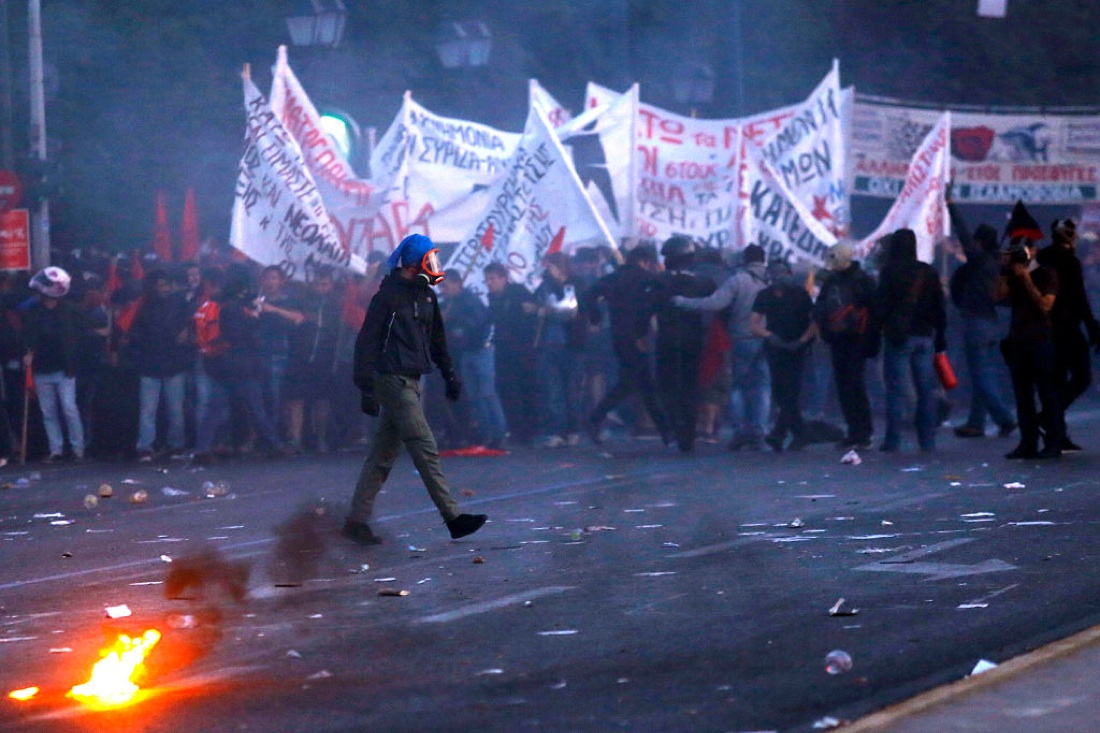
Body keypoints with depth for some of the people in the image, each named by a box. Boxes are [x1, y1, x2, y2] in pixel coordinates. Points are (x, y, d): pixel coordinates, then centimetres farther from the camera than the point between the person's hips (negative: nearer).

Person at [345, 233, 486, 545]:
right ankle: (453, 517, -10)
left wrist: (450, 375, 22)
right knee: (424, 448, -10)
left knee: (383, 454, 9)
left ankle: (357, 521, 12)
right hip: (393, 381, -9)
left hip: (411, 383, 9)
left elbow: (437, 340, 27)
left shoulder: (426, 296, 15)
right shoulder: (388, 295, -10)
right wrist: (367, 388, -15)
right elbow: (368, 342, -11)